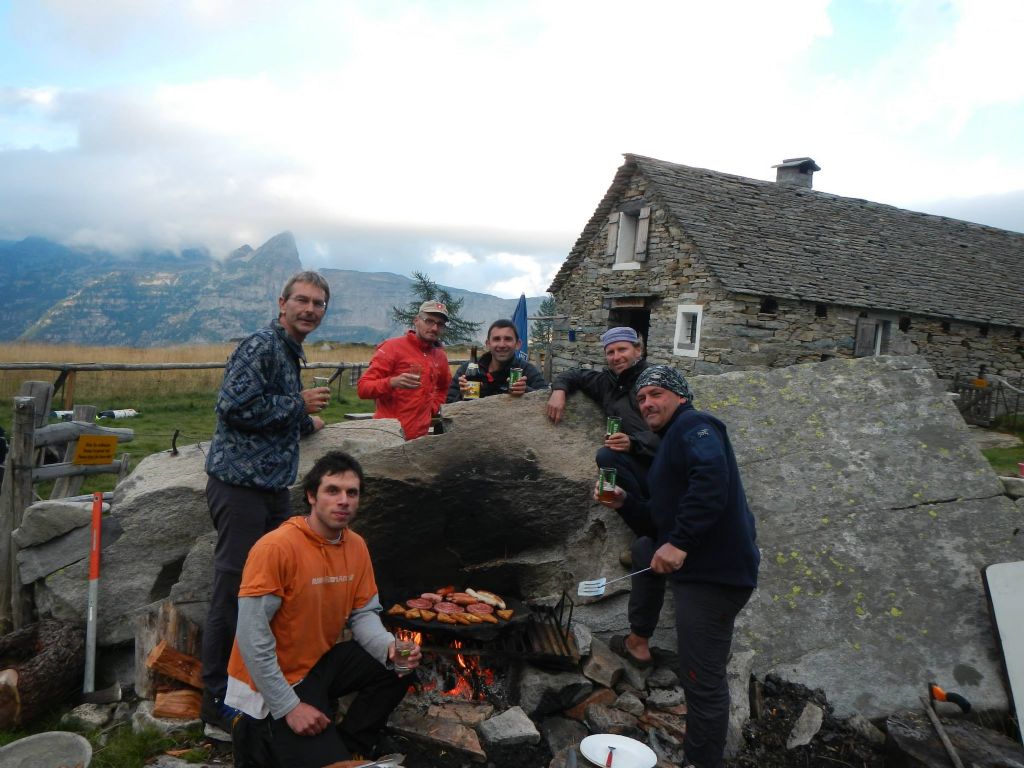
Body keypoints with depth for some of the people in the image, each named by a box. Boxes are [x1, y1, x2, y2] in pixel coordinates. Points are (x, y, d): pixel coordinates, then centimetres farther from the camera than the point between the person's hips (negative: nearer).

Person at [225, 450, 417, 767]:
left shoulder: (357, 546, -4)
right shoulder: (276, 548, -26)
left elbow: (363, 613, 3)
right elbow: (253, 638, -25)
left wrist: (389, 647, -19)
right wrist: (289, 707, -21)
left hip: (322, 662, 7)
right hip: (273, 681, -7)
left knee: (397, 668, -6)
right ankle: (261, 730, 11)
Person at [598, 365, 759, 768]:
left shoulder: (694, 425, -9)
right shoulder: (671, 442, 22)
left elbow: (712, 480, -28)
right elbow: (661, 516, 23)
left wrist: (680, 542, -30)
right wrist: (624, 503, 8)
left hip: (715, 572, -11)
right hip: (697, 561, 11)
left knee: (702, 680, -5)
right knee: (644, 549, 33)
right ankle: (639, 637, 41)